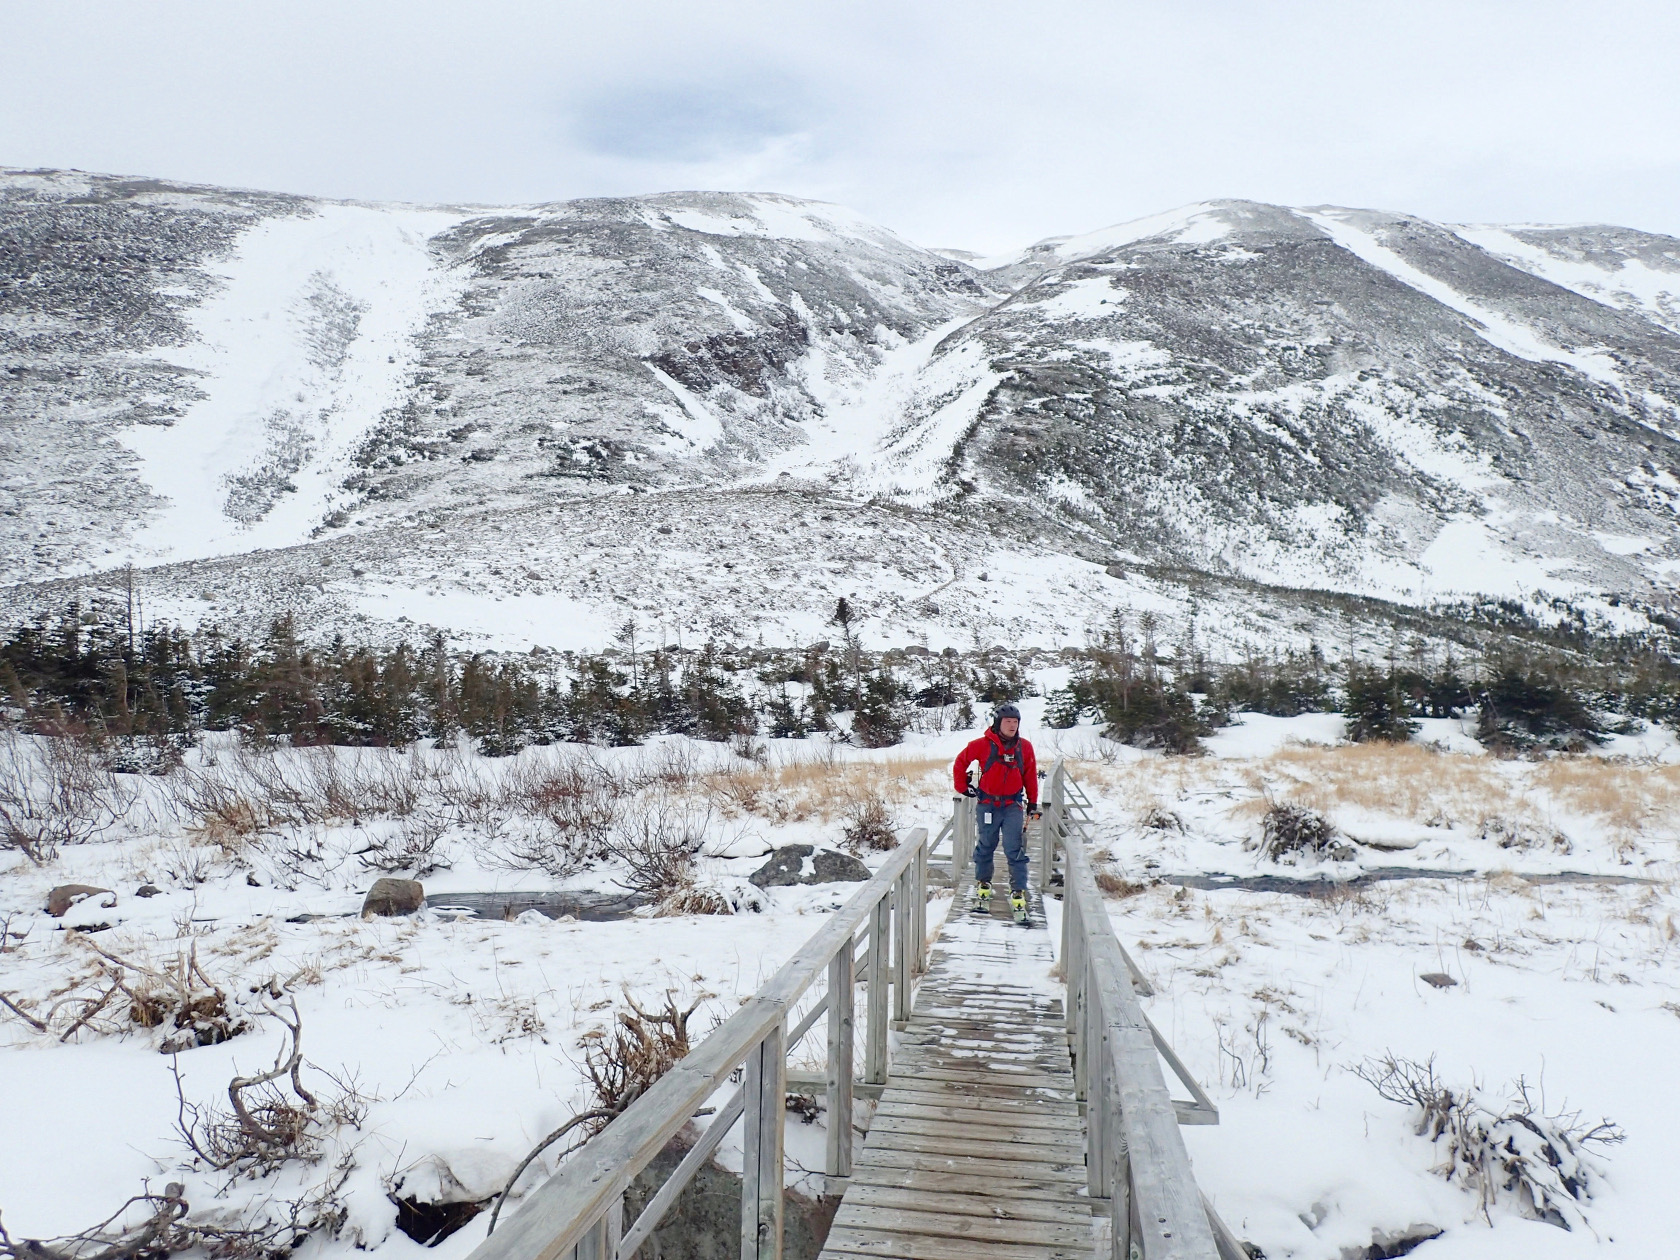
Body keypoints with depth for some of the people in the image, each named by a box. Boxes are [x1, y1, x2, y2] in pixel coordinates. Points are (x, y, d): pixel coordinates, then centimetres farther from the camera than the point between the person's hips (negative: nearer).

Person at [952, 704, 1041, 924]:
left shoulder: (1024, 747, -1)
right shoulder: (983, 745, -8)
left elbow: (1030, 774, 10)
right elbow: (961, 761, 6)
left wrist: (1033, 802, 11)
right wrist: (963, 787, 9)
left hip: (1013, 806, 1)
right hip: (987, 804, 0)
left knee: (1015, 850, -6)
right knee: (985, 848, 12)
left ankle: (1018, 895, -3)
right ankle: (982, 887, 30)